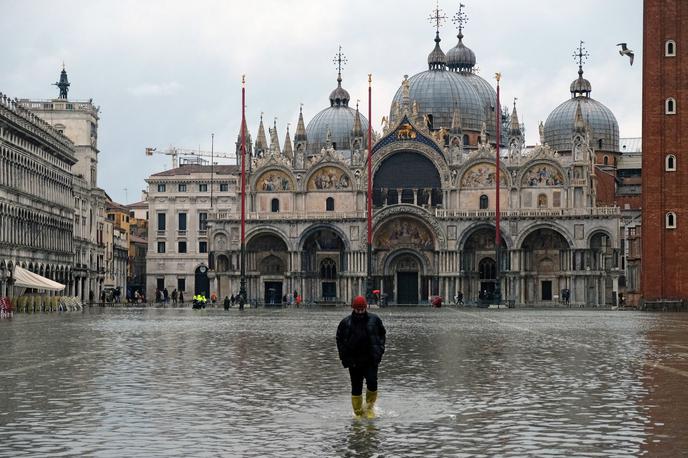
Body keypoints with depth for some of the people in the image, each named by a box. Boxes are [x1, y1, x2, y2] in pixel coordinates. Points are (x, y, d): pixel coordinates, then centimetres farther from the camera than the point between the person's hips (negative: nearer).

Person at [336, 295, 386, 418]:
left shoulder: (374, 320, 3)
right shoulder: (345, 323, 1)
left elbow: (382, 334, 14)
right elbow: (340, 340, 8)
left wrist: (379, 350, 2)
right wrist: (345, 358, 0)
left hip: (371, 359, 0)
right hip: (354, 361, 0)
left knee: (372, 382, -15)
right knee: (356, 388, 3)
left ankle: (369, 407, 7)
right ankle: (358, 413, 15)